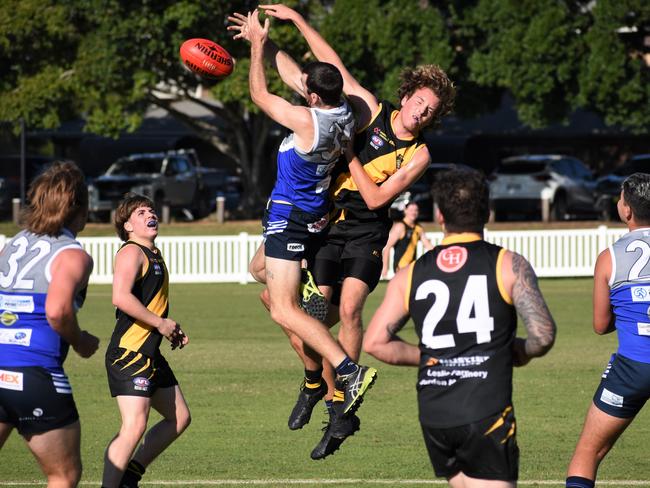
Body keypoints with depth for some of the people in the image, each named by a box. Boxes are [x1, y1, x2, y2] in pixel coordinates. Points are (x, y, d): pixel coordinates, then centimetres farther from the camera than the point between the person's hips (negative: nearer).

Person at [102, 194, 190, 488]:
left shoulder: (153, 254, 19)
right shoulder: (131, 252, -11)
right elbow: (121, 297, -27)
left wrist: (172, 331, 17)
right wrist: (160, 323, -19)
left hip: (150, 354, 10)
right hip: (129, 351, -10)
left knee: (179, 418, 15)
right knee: (134, 426, -19)